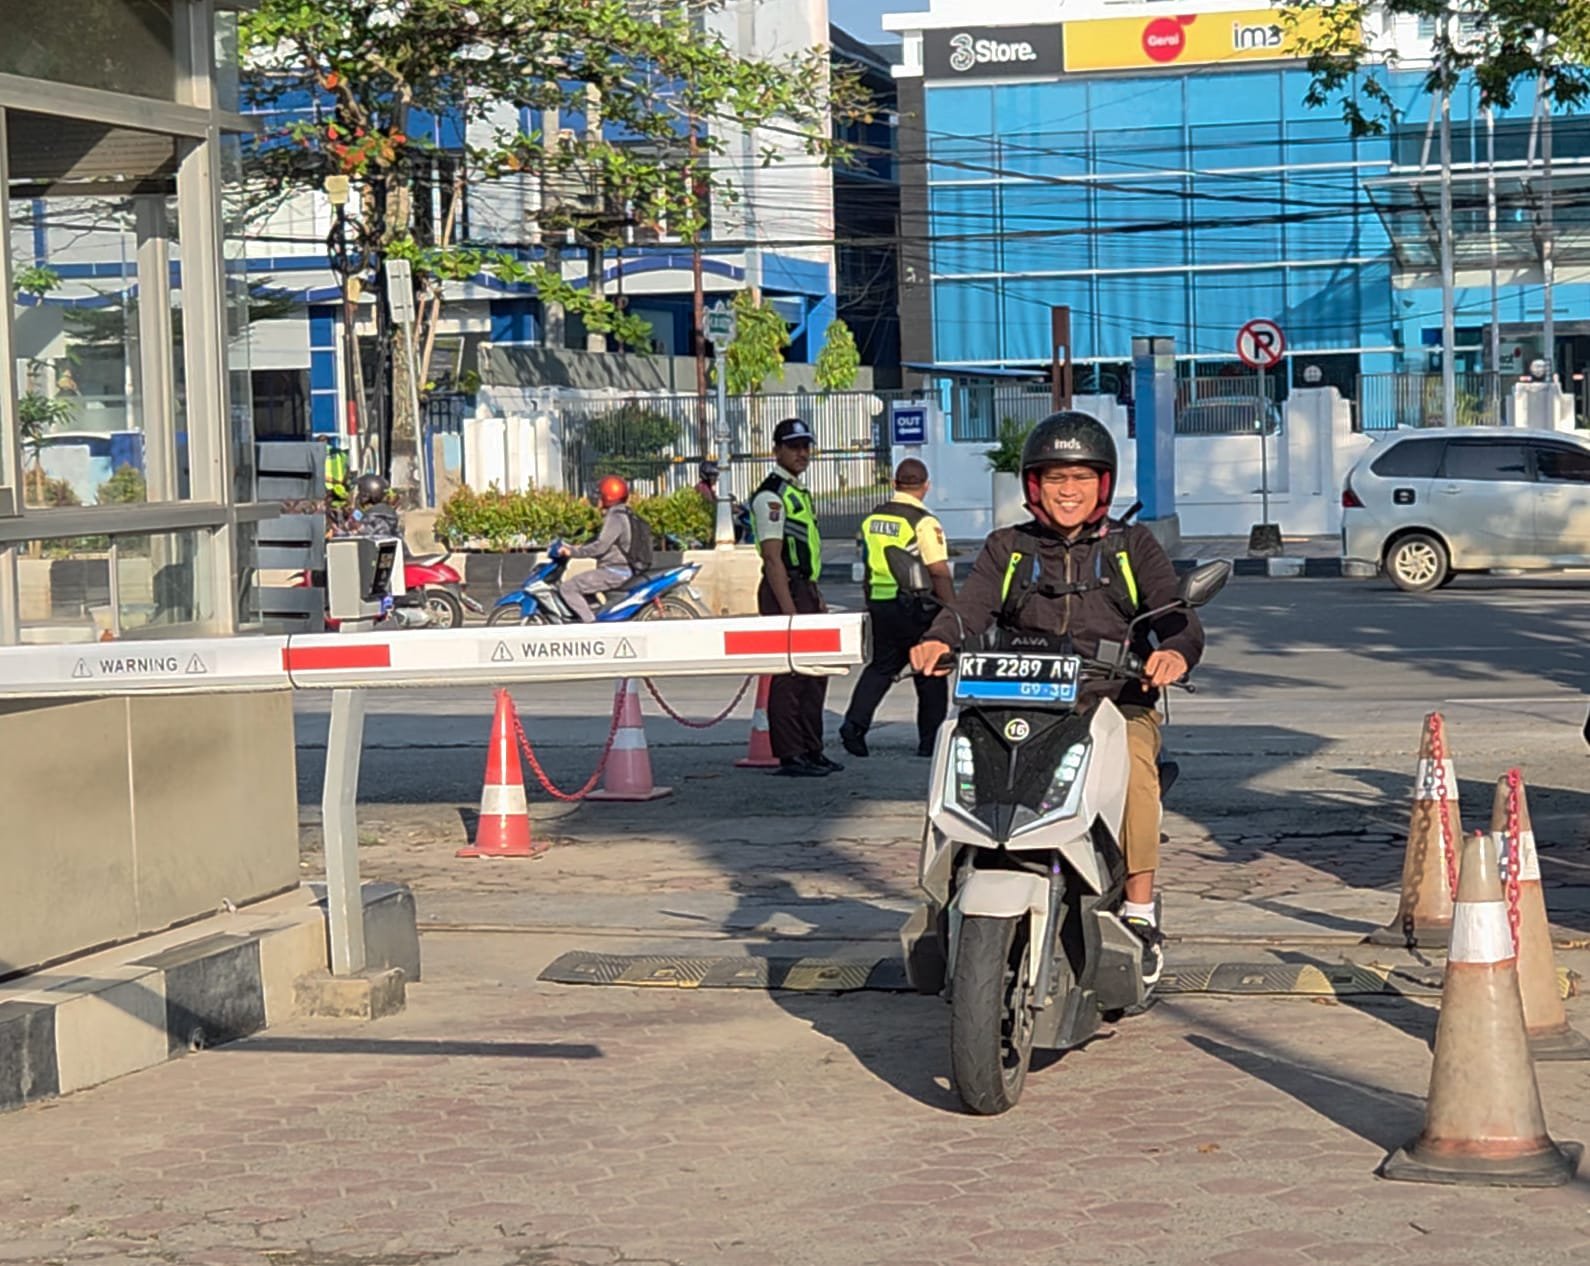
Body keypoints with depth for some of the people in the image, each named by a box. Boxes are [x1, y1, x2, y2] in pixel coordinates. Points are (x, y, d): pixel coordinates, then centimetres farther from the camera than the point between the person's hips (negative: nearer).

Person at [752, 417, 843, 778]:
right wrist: (788, 608, -23)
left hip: (805, 589, 10)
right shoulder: (771, 495, -13)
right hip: (784, 589, -10)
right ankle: (790, 756, -5)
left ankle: (811, 751, 22)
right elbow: (773, 558, -18)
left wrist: (817, 597, 22)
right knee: (789, 676, -8)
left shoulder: (799, 492, 19)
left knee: (814, 674, 14)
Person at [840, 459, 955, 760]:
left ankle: (855, 723, 0)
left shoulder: (872, 519, 7)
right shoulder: (924, 523, -14)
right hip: (915, 608, -6)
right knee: (930, 676, 6)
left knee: (881, 667, 17)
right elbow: (939, 572, -18)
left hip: (879, 605, 6)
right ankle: (929, 742, 10)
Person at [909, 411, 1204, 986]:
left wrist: (1175, 651, -24)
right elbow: (972, 609, 0)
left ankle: (1140, 914, -23)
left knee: (1134, 764, -34)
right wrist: (939, 641, -24)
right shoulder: (1007, 549, 17)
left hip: (1118, 705, -1)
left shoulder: (1133, 546, 14)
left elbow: (1176, 617, 1)